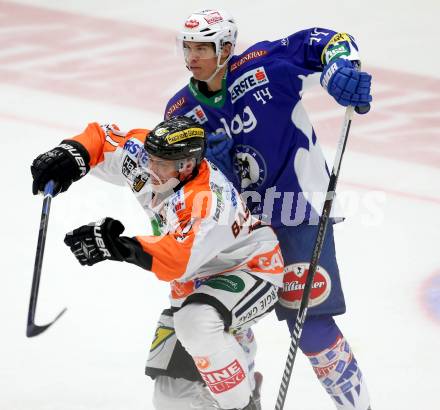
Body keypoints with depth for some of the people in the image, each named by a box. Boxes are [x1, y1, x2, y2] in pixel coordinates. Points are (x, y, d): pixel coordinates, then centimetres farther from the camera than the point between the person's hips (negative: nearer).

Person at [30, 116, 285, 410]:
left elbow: (179, 260, -48)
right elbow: (102, 138, 1)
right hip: (199, 279, 8)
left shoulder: (205, 200, -37)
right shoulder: (144, 158, -14)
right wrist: (72, 154, -20)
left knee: (195, 321, -41)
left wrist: (118, 247, -56)